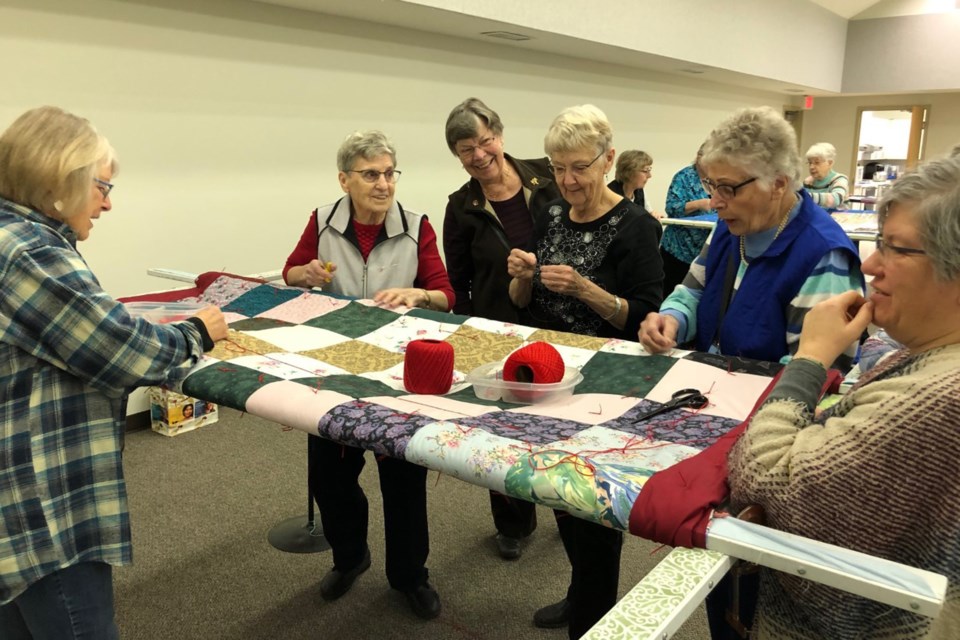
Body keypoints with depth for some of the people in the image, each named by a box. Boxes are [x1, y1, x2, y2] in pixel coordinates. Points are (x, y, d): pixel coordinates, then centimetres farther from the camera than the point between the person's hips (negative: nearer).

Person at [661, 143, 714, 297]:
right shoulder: (685, 177, -6)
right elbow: (671, 208, -16)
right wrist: (699, 204, -28)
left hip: (706, 251, 5)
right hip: (679, 249, -4)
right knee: (671, 294, -1)